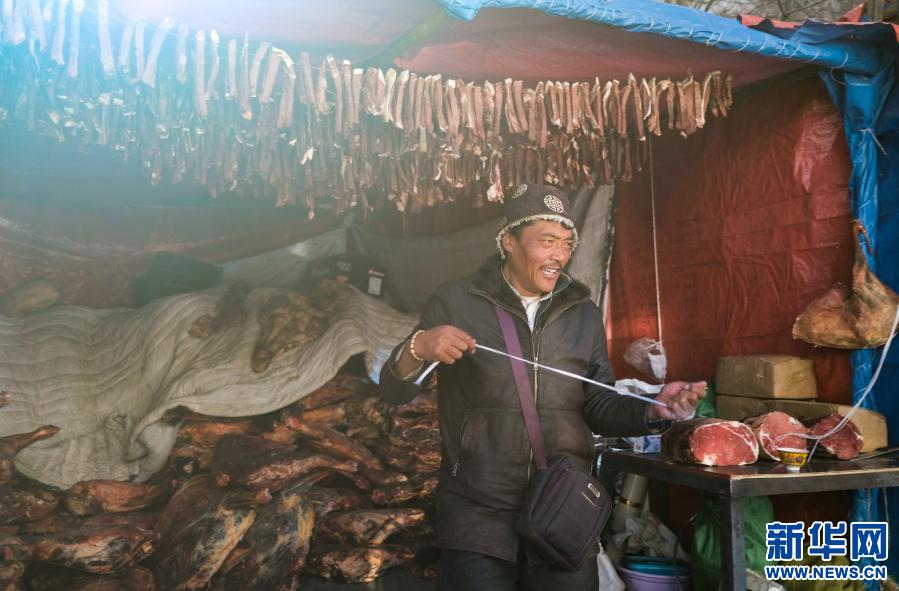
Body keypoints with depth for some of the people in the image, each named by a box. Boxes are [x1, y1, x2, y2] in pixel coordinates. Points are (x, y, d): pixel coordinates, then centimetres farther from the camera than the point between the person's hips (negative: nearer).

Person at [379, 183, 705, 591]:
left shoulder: (584, 314, 8)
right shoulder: (455, 303, -3)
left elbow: (596, 407, 10)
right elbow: (394, 393, -3)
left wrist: (653, 411, -9)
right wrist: (418, 349, -24)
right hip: (478, 517, -3)